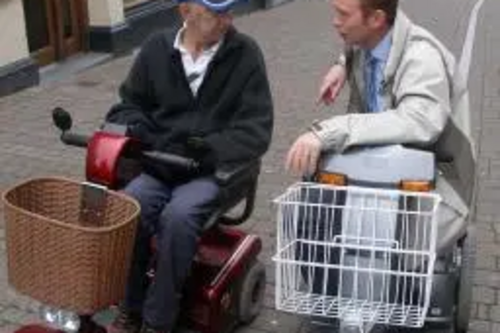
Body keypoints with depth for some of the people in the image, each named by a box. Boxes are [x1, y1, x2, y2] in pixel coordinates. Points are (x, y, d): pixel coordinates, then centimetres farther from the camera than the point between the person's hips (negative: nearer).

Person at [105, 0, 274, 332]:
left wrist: (210, 150, -18)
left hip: (212, 169, -2)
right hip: (158, 166, 3)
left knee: (178, 215, -32)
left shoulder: (245, 53, -3)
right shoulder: (157, 48, 6)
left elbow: (256, 130, -7)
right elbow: (129, 105, 15)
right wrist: (135, 131, -8)